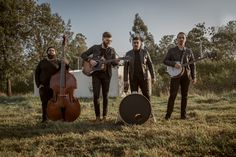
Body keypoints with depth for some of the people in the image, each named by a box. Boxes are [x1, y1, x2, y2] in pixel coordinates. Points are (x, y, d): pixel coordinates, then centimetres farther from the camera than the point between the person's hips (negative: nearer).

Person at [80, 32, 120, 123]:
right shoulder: (95, 48, 5)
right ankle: (97, 116, 3)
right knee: (96, 95, -6)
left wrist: (116, 62, -20)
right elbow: (83, 55, 8)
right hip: (96, 74, -1)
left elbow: (113, 63, 3)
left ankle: (104, 116, 12)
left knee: (105, 95, 4)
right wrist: (90, 60, -10)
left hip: (106, 75, 1)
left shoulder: (112, 50, 7)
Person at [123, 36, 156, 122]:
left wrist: (153, 76, -1)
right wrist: (125, 80, -2)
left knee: (147, 95, -3)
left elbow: (150, 65, 4)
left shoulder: (145, 52, 3)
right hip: (133, 78, 1)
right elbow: (126, 67, 3)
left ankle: (150, 113, 4)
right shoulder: (128, 54, 4)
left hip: (144, 77, -1)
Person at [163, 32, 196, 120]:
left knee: (184, 96, 5)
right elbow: (165, 61, 0)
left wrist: (194, 77, 6)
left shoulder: (189, 52, 12)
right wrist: (174, 64, -18)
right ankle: (168, 115, -6)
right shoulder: (171, 50, 6)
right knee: (172, 95, -9)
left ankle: (183, 115, 12)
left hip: (186, 75, 3)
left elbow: (192, 65, 12)